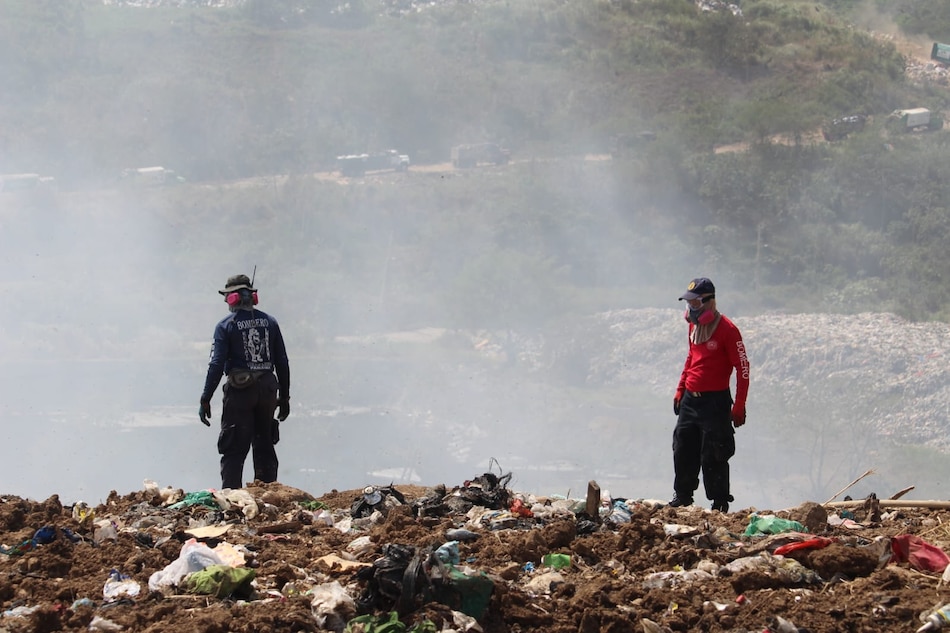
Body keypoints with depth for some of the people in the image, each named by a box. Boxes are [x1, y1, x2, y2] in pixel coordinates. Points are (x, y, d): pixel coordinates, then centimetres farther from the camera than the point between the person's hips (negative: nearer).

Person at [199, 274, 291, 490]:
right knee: (265, 448, 14)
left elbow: (217, 364, -11)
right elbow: (282, 362, 8)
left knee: (234, 451, -1)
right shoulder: (269, 322, 7)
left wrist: (205, 400, -7)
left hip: (239, 391, -4)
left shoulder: (226, 326, -6)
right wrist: (284, 397, 15)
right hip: (267, 390, 4)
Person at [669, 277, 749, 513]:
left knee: (713, 457, -3)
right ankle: (682, 496, 26)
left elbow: (742, 368, -13)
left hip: (715, 402, -7)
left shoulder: (727, 330, -14)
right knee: (683, 451, 11)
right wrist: (680, 391, 19)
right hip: (690, 400, 7)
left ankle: (720, 504, 7)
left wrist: (739, 407, -15)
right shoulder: (694, 326, 10)